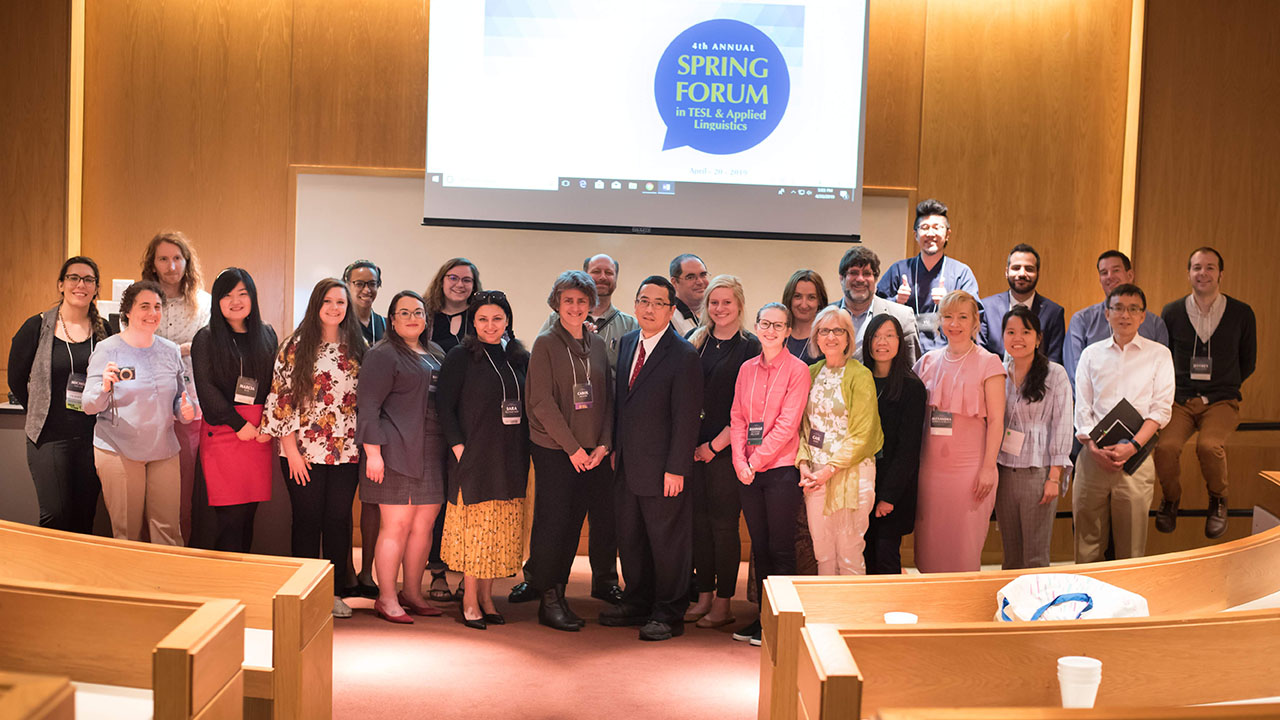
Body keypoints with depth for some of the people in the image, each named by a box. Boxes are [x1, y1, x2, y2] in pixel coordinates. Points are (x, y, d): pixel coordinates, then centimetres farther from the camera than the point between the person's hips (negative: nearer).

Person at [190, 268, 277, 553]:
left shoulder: (267, 335, 14)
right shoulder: (206, 338, 4)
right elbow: (206, 387, -4)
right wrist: (239, 424, -10)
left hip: (260, 432, 3)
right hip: (223, 430, -3)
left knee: (249, 514, 4)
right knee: (231, 517, -8)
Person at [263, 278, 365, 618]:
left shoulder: (356, 348, 9)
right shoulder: (296, 346, -1)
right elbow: (281, 398, -4)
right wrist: (291, 449, -9)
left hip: (346, 451, 3)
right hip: (304, 452, -3)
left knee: (339, 520, 6)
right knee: (307, 520, 4)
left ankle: (334, 591, 17)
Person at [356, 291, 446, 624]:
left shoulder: (436, 356, 18)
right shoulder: (382, 355, -3)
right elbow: (368, 406, -9)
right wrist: (373, 452, -16)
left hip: (431, 452, 7)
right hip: (397, 451, -7)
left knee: (424, 524, 8)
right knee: (396, 525, -5)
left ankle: (412, 593, 19)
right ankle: (386, 599, 3)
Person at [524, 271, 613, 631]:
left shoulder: (598, 344, 11)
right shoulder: (546, 344, -4)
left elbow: (606, 397, 12)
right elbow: (542, 402, -9)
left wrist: (604, 443, -1)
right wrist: (572, 447, -11)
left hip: (590, 452, 5)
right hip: (553, 449, -5)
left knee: (573, 523, 8)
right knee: (553, 522, -2)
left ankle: (557, 590, 19)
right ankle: (548, 601, 8)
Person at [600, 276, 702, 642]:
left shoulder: (683, 356, -13)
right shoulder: (627, 343, 9)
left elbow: (686, 418, -15)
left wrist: (676, 469, -17)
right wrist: (615, 447, 13)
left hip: (662, 468, -7)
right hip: (628, 466, 7)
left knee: (667, 540, 5)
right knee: (629, 537, 16)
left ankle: (669, 614, 18)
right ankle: (638, 602, 32)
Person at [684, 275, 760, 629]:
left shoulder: (749, 347, -4)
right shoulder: (697, 341, 11)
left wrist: (716, 444, -10)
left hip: (727, 449, -5)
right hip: (694, 447, 5)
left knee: (723, 523, -1)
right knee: (699, 520, 8)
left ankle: (723, 604, 8)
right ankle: (704, 596, 17)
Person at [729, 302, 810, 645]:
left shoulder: (797, 370, -5)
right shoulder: (747, 369, 12)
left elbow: (787, 424, -11)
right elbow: (737, 418, 9)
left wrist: (757, 460, -12)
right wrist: (740, 462, -4)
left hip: (781, 468, -5)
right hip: (747, 471, 5)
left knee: (781, 548, 0)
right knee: (758, 546, 11)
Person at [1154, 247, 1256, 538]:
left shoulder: (1242, 314, 2)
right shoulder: (1171, 312, 4)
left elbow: (1248, 363, 13)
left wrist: (1218, 389, 6)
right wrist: (1173, 390, 4)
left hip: (1222, 402, -1)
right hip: (1179, 401, 1)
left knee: (1209, 445, -31)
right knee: (1165, 447, -28)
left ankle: (1218, 501, 2)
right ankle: (1170, 499, 6)